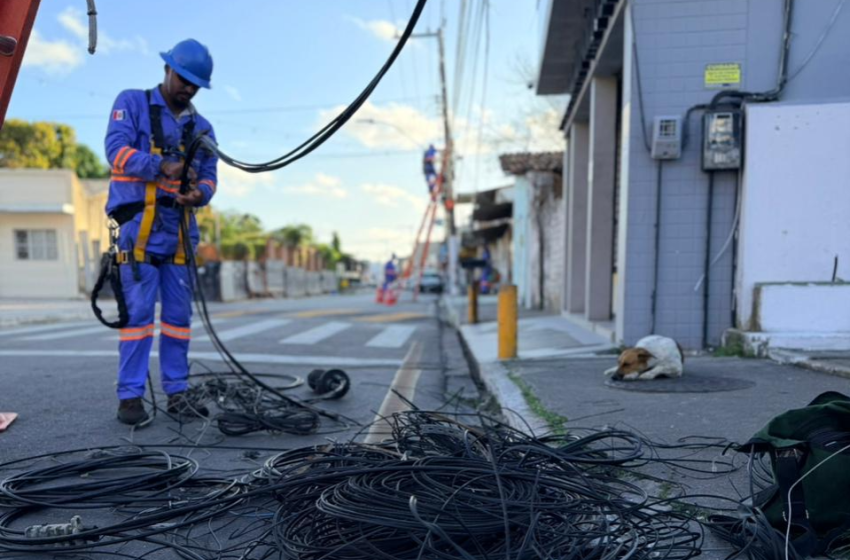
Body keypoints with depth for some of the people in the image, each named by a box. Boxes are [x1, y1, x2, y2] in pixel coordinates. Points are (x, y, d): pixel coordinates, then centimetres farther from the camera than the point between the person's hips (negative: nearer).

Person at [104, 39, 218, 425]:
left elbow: (209, 175, 10)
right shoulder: (132, 102, 8)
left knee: (179, 314, 4)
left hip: (180, 228, 4)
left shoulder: (201, 127, 18)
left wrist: (200, 194, -13)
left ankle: (176, 393, 12)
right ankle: (130, 396, 1)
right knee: (139, 311, -8)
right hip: (139, 223, -4)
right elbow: (117, 150, -7)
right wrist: (161, 167, -24)